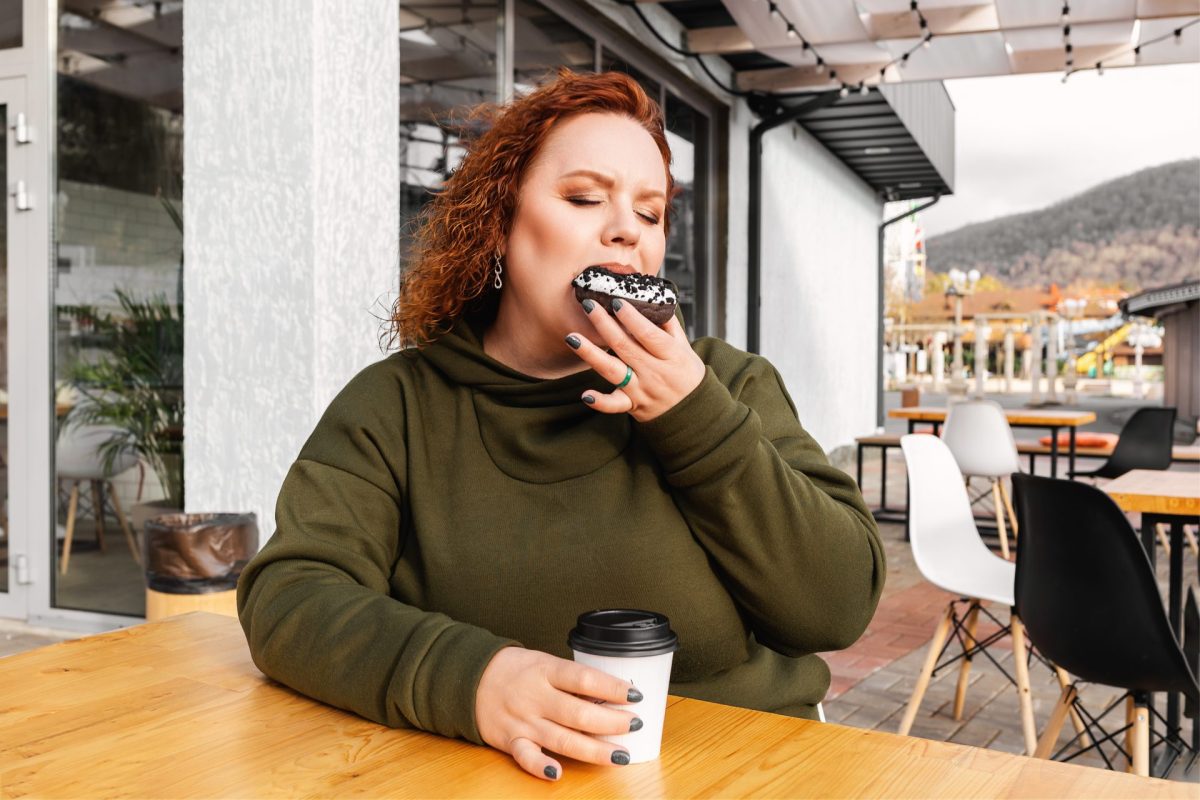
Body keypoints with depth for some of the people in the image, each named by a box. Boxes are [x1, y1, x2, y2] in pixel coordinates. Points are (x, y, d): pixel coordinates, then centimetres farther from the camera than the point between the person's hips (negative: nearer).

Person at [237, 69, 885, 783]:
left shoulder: (731, 383, 4)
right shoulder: (399, 404, 2)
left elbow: (840, 604, -2)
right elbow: (288, 598, -9)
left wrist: (698, 424, -12)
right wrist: (460, 677, -26)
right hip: (490, 778, 0)